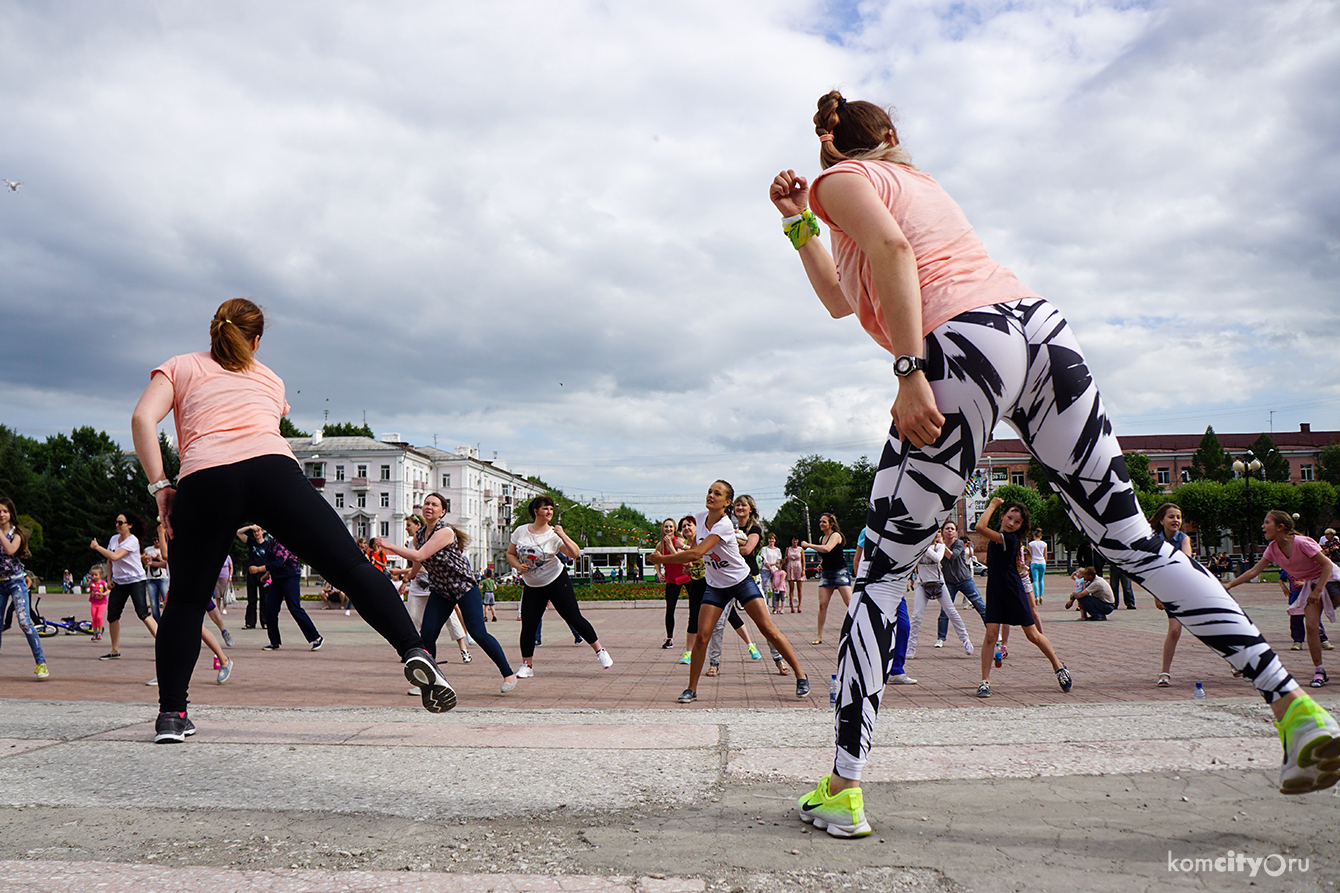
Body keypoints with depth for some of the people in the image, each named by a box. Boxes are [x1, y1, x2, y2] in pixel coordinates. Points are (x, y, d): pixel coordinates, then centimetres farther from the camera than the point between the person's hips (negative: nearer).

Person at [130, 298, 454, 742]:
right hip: (273, 469, 0)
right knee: (351, 566, -3)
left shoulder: (180, 367, 26)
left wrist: (159, 486, 7)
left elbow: (143, 418, 9)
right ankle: (414, 650, -18)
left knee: (186, 600, 16)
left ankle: (171, 714, 15)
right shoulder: (270, 379, 33)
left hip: (203, 478, 0)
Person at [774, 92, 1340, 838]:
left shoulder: (840, 180, 13)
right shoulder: (914, 180, 35)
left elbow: (891, 248, -11)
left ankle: (842, 791, 0)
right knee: (1133, 540, 10)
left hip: (967, 341, -7)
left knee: (883, 574, -1)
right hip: (1044, 325, 7)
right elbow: (842, 300, 39)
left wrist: (910, 373, -18)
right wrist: (799, 224, 36)